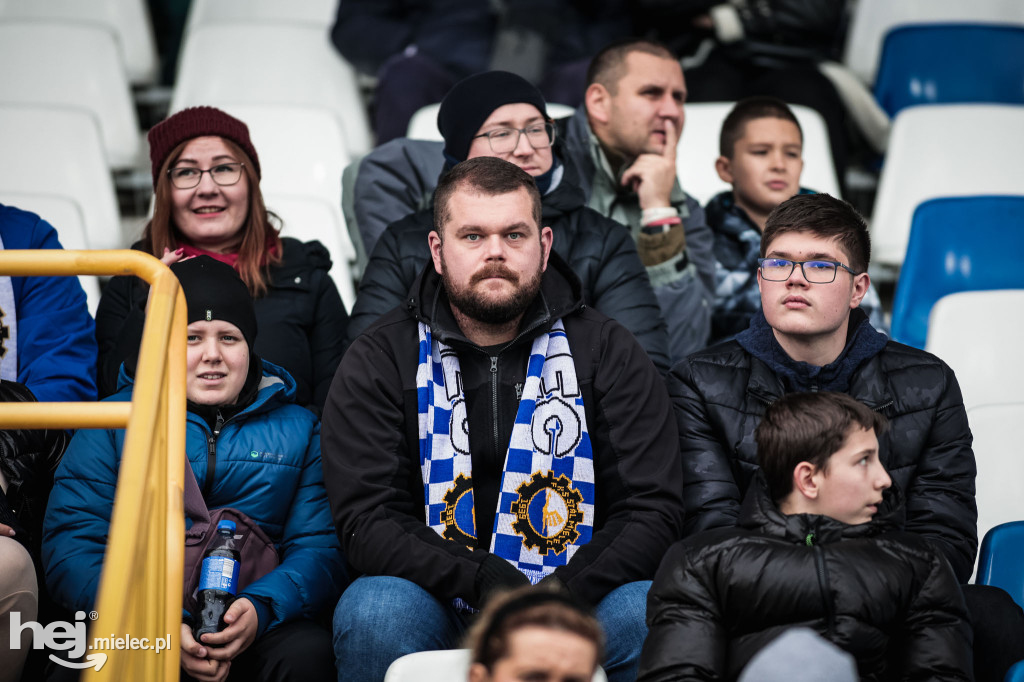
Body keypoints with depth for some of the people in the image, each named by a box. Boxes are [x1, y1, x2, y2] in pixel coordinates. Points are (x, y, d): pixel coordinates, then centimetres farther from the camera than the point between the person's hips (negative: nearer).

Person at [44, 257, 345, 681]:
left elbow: (321, 548, 6)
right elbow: (71, 550, 1)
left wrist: (260, 609, -18)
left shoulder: (298, 429, 16)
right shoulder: (112, 424, 12)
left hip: (256, 631, 1)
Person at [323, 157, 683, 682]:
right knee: (374, 610, -32)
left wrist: (560, 597, -19)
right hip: (439, 611, 0)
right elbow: (367, 521, -6)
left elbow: (652, 510, -1)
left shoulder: (609, 353, 6)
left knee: (648, 613, -30)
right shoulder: (378, 362, 4)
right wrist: (484, 583, -23)